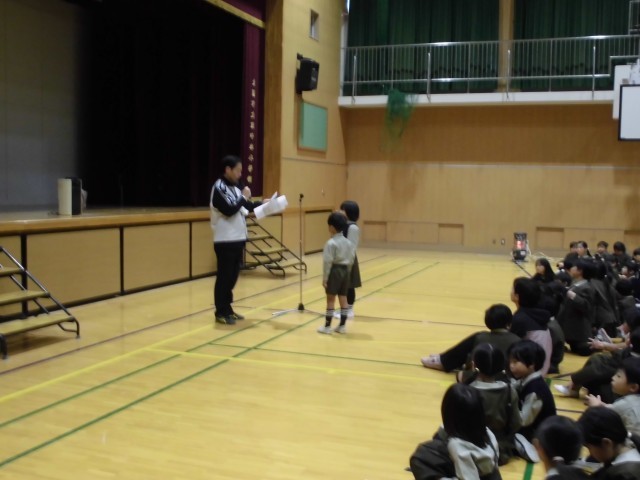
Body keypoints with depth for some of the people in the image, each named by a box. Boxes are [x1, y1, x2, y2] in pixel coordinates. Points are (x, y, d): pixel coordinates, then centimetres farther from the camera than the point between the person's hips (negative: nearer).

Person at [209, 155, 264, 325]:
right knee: (224, 277, -3)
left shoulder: (235, 188, 14)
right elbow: (229, 210, -22)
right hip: (225, 241, -8)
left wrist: (263, 203, 4)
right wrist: (244, 197, -12)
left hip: (238, 239, 8)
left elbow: (247, 207, 18)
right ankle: (221, 312, 5)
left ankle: (228, 309, 21)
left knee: (232, 276, 12)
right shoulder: (219, 188, -12)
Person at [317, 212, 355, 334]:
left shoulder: (331, 243, -15)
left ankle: (327, 326, 6)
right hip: (345, 270, 7)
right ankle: (342, 326, 15)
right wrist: (347, 272, 18)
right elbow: (351, 260, 9)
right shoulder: (349, 242, 6)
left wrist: (325, 278, -12)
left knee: (331, 299, 0)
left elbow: (328, 262, -16)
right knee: (343, 298, 11)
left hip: (334, 271, -7)